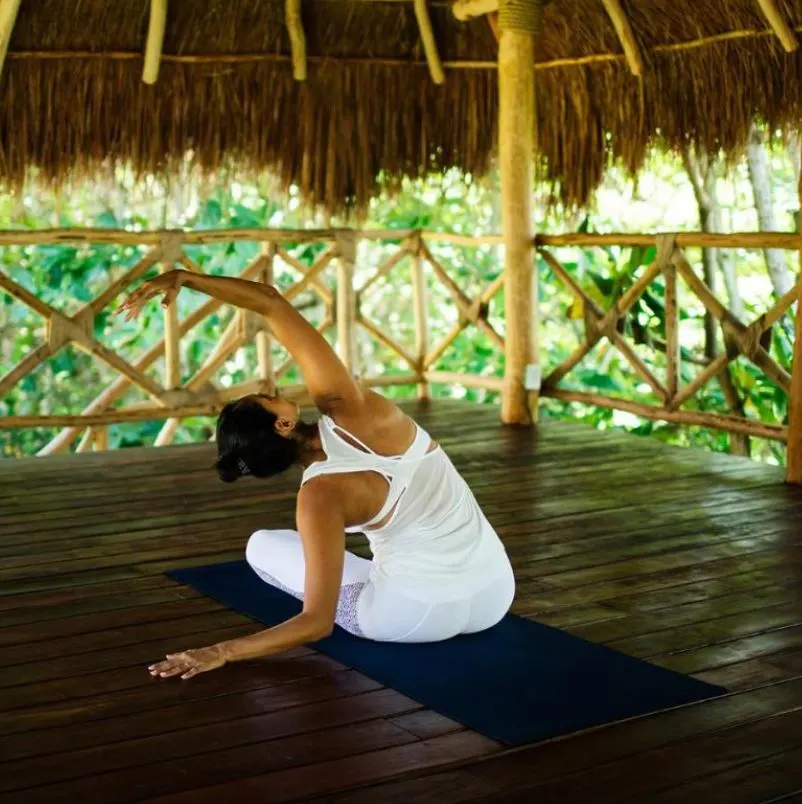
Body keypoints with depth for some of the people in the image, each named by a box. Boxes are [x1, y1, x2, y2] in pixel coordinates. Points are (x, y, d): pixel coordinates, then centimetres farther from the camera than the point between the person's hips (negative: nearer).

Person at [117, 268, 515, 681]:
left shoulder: (321, 494, -20)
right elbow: (273, 303, -7)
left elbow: (317, 623, -21)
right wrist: (183, 277, -10)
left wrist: (222, 652, -19)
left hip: (418, 616, -6)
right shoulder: (346, 406, -12)